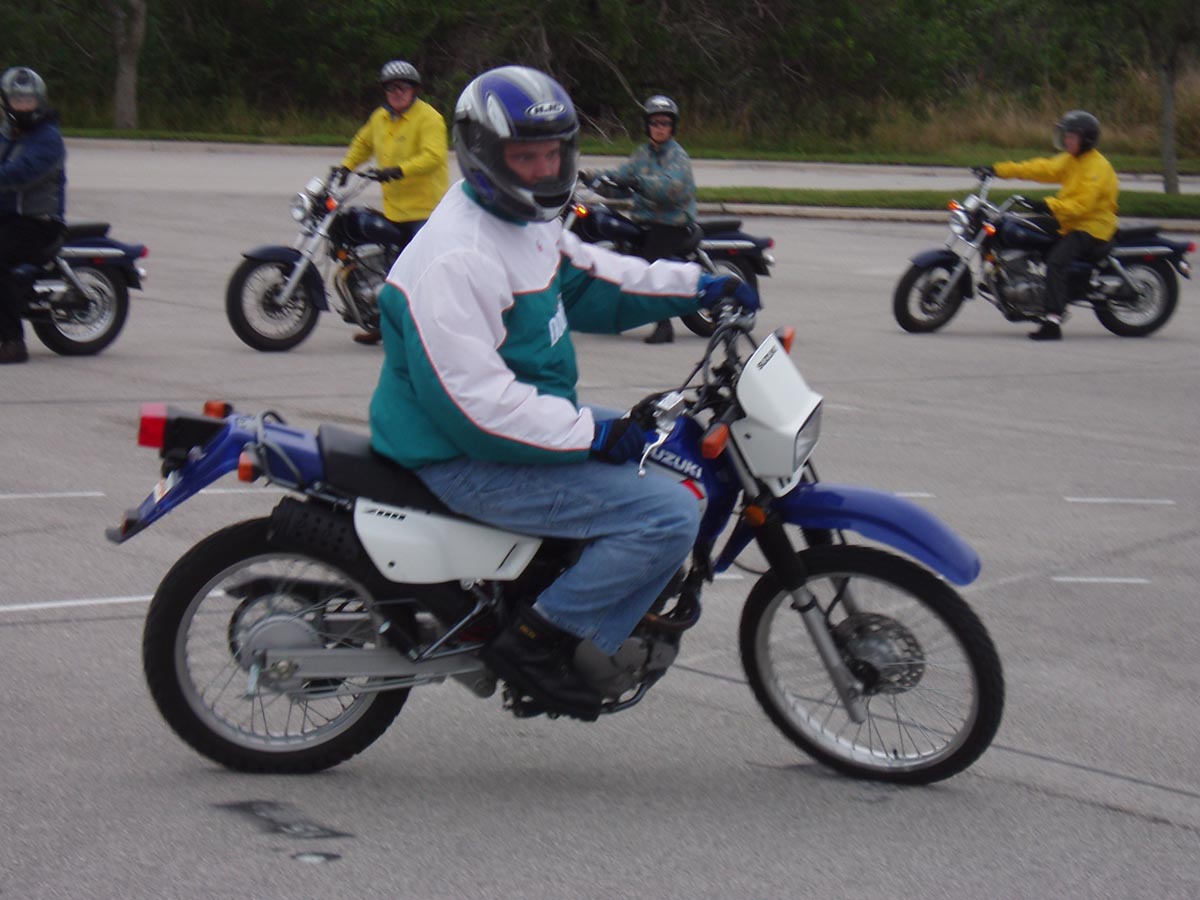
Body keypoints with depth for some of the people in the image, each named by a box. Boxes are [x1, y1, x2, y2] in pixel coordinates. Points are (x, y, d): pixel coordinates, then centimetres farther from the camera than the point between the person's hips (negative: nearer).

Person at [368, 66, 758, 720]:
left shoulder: (530, 221, 8)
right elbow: (474, 402, -28)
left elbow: (589, 279, 24)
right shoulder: (455, 259, -24)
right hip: (468, 462, -11)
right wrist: (590, 435, -24)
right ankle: (534, 642, -13)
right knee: (669, 514, -20)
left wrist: (697, 287, 13)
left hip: (529, 415, 11)